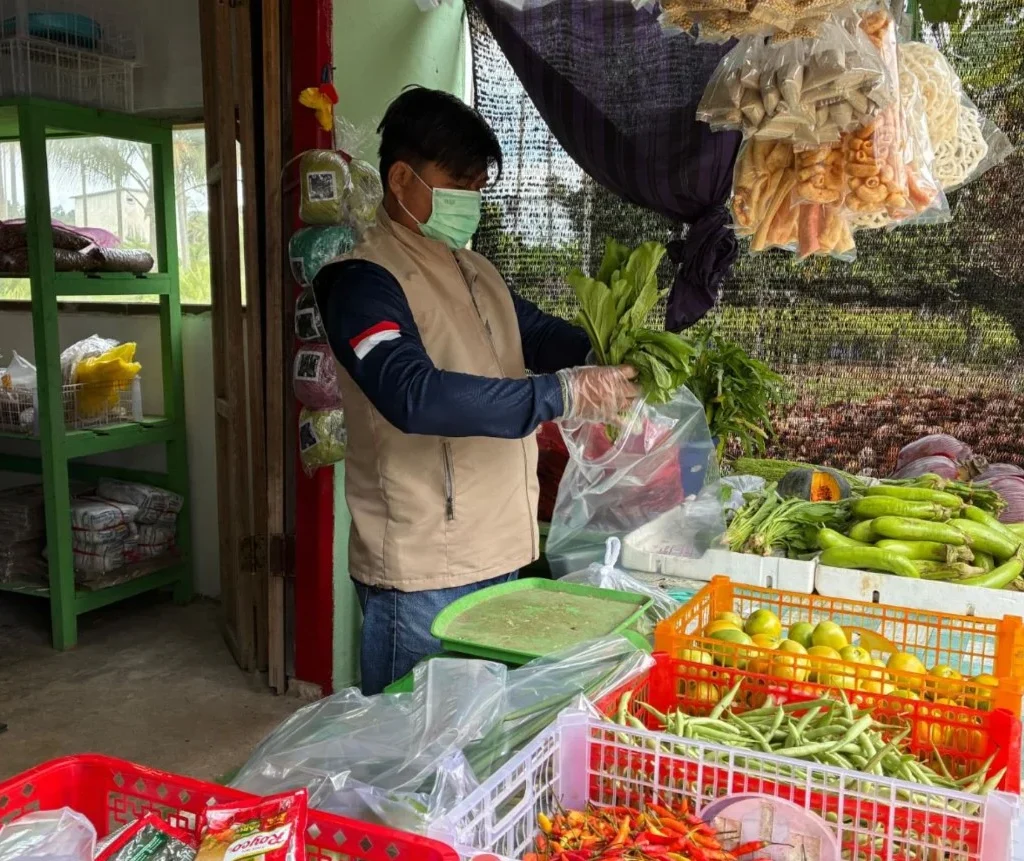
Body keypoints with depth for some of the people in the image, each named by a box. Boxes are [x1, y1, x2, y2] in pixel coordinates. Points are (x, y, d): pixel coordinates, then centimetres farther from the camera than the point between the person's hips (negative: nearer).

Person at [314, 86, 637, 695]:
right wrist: (565, 394, -29)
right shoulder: (365, 281, -14)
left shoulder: (477, 273, 13)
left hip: (501, 557, 8)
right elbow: (414, 394, -28)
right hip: (422, 576, -8)